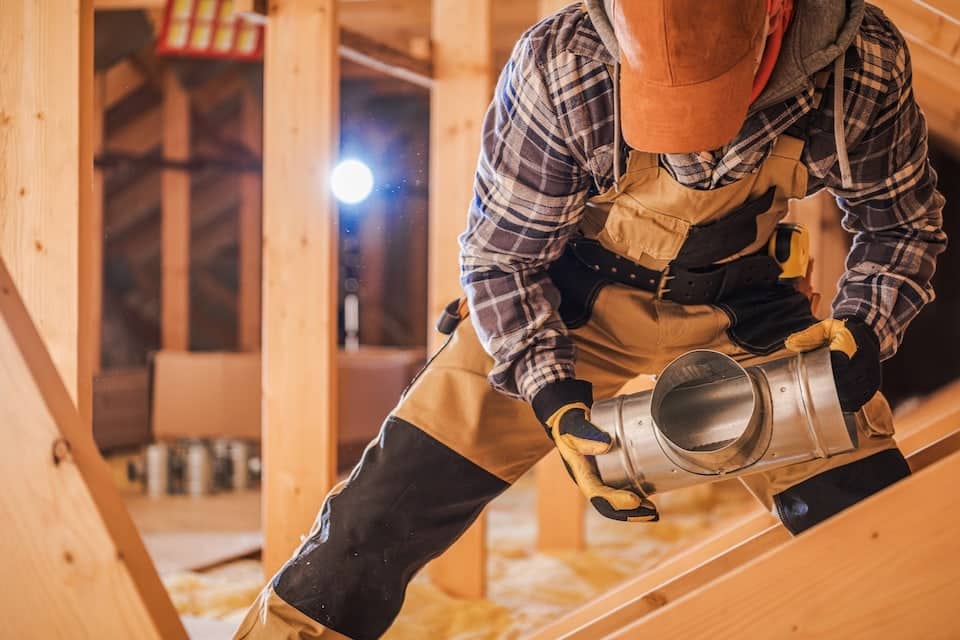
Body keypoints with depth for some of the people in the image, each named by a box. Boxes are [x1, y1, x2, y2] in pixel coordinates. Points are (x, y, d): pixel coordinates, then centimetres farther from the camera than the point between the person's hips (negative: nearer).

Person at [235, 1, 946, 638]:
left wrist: (861, 333, -24)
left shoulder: (866, 65, -26)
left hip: (740, 314, 2)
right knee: (381, 520, -8)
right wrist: (553, 402, -28)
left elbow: (904, 224, -5)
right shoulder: (560, 64, -30)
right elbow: (499, 256, -15)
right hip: (571, 301, -1)